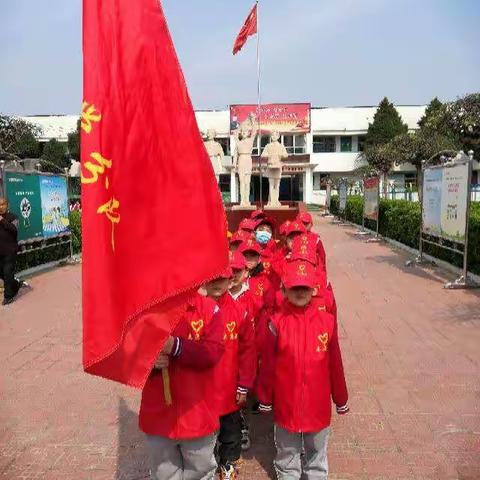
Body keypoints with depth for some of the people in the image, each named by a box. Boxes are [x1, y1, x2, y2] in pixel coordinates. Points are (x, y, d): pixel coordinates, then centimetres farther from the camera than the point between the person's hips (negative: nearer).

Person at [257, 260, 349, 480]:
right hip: (286, 403, -1)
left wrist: (341, 399, 8)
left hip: (318, 404, 1)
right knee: (287, 452, 20)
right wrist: (265, 399, 3)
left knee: (316, 451, 22)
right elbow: (267, 364, -4)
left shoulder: (327, 321, -9)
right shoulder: (277, 322, -13)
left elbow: (335, 364, 0)